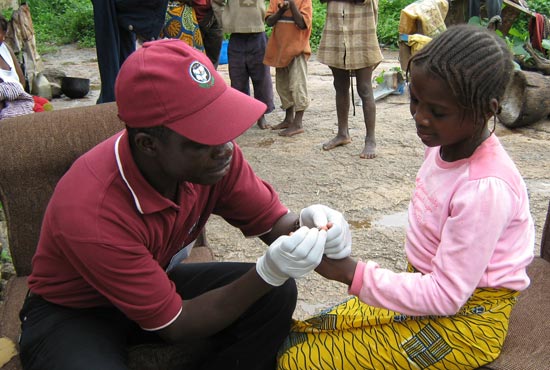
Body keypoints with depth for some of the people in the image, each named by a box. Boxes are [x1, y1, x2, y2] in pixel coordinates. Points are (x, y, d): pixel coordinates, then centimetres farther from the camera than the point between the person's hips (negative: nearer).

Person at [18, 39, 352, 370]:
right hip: (74, 312, -5)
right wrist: (268, 273, -37)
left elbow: (273, 220, -8)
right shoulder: (91, 215, -36)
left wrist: (306, 225, -31)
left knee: (277, 295, -15)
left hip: (158, 282, 5)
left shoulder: (214, 152, -22)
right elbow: (174, 325, -26)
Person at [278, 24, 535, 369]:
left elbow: (447, 295, -24)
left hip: (466, 316, -7)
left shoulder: (485, 188, -28)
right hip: (428, 286, 8)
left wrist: (352, 273, -27)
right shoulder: (445, 140, -4)